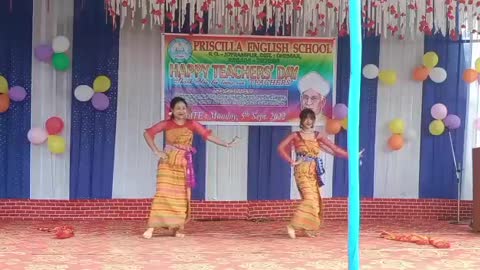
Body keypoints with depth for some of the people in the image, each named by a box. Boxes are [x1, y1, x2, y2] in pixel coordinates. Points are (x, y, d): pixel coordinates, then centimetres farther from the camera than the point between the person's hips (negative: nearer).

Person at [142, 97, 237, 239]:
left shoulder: (192, 124, 1)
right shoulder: (167, 124, -2)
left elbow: (207, 135, -3)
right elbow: (147, 133, -2)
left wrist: (226, 144, -9)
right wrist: (156, 151, -9)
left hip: (184, 164, 2)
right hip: (168, 162, -2)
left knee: (181, 195, 3)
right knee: (164, 193, -11)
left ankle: (177, 228, 11)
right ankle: (151, 227, -12)